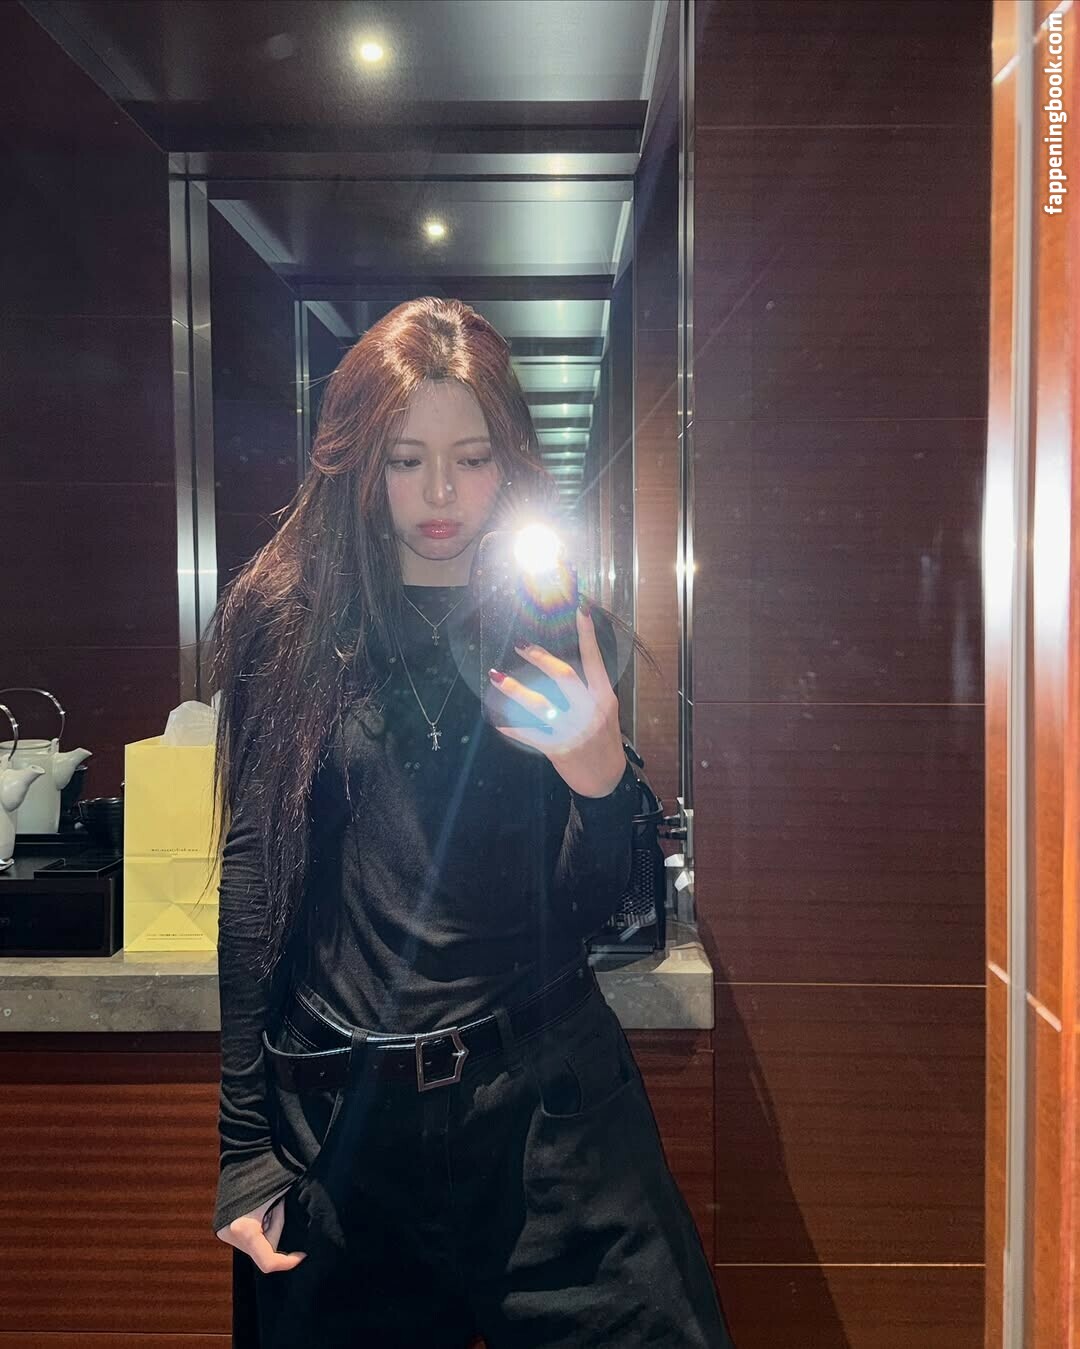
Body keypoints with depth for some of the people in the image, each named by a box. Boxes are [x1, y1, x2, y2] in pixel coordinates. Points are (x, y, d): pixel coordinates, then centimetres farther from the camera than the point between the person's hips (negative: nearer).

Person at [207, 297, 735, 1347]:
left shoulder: (563, 631, 2)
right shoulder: (291, 623, -1)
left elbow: (589, 912, 1)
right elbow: (253, 876, -1)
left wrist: (601, 775, -20)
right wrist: (243, 1147, -1)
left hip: (545, 1093, 0)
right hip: (339, 1109, 0)